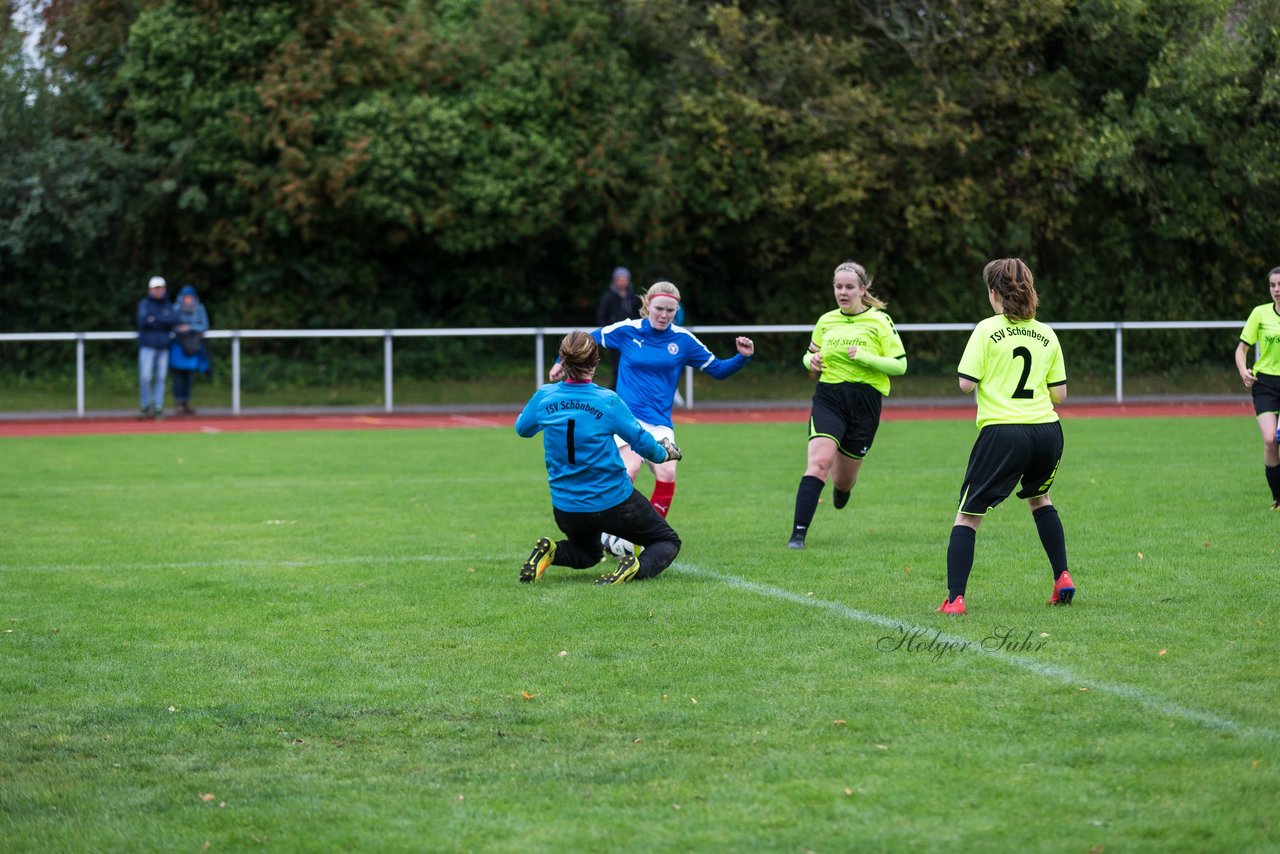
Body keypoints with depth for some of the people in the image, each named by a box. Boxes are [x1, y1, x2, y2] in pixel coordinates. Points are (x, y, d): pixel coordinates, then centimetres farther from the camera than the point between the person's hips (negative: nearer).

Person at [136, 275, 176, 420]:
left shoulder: (168, 306, 15)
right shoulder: (144, 304, 5)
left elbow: (170, 321, -3)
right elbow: (143, 321, -12)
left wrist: (154, 319, -12)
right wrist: (162, 322, -10)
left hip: (163, 346, 3)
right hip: (147, 345, -3)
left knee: (161, 378, 2)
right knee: (145, 377, -12)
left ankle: (158, 408, 5)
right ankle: (145, 406, 1)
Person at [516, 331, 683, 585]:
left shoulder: (544, 397, -8)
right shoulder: (608, 401, -17)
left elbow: (522, 428, 13)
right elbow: (642, 441, -5)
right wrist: (664, 454, 17)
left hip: (566, 510, 4)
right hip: (613, 502, -4)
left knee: (588, 554, 34)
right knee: (668, 542, 15)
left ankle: (549, 553, 1)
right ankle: (637, 567, -19)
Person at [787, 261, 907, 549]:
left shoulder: (879, 321, -1)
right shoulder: (825, 321, 9)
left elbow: (900, 365, -4)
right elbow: (810, 355, 24)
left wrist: (864, 357, -18)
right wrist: (812, 361, -1)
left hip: (864, 403, -1)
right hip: (828, 398, 1)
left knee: (844, 478, 10)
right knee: (818, 464, -22)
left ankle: (842, 488, 51)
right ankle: (798, 533, -26)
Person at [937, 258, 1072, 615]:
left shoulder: (987, 330, -4)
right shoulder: (1046, 335, 9)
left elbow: (965, 384, -8)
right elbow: (1059, 394, 9)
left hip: (1002, 431, -5)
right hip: (1047, 431, 5)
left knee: (968, 515, 4)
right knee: (1039, 497, 32)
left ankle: (954, 598, -6)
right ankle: (1062, 577, 24)